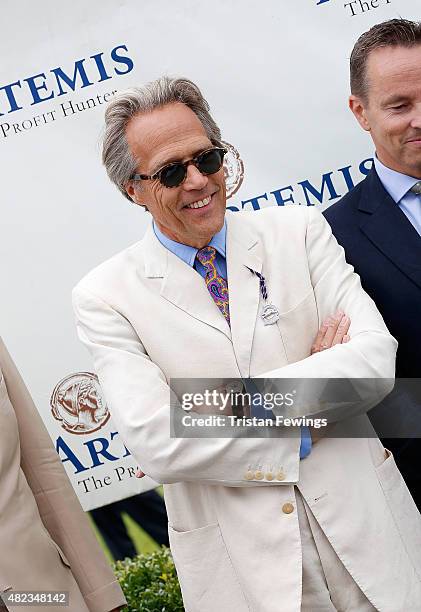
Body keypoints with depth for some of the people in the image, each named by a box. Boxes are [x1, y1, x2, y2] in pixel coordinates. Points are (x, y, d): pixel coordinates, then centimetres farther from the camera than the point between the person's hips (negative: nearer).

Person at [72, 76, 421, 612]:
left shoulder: (300, 231, -2)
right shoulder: (106, 296, -8)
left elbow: (376, 357, -13)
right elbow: (157, 446, -18)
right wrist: (299, 436, -14)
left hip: (365, 526, 2)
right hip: (242, 565, -1)